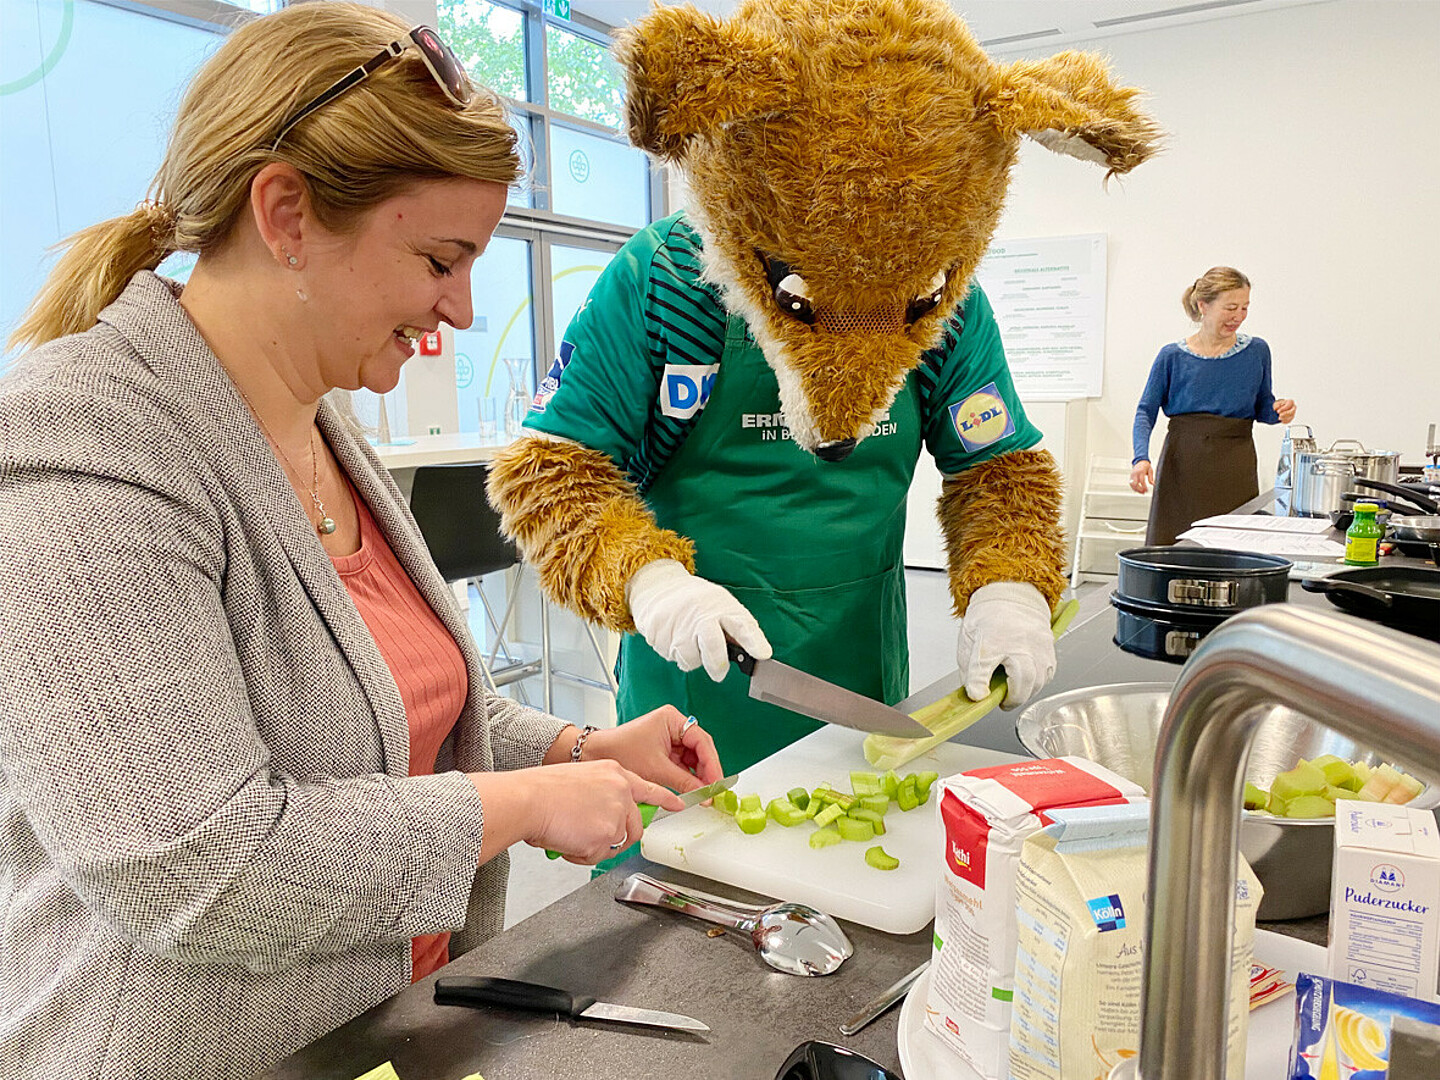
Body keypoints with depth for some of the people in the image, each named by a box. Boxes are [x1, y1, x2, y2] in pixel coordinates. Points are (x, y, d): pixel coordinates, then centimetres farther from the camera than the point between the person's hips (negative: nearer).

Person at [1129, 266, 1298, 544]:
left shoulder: (1257, 351, 7)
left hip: (1235, 469, 1)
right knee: (1170, 549, -2)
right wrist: (1141, 457, -12)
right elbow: (1146, 411, 3)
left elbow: (1262, 407, 17)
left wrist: (1279, 410, -6)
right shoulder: (1173, 355, 1)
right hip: (1181, 468, -1)